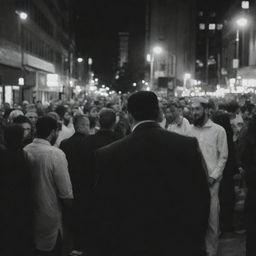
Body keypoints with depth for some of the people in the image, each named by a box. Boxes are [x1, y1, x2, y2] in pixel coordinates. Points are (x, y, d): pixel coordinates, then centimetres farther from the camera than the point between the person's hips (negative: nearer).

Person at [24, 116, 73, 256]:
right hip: (50, 217, -5)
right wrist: (69, 205, -1)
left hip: (28, 216, 5)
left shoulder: (24, 151, -6)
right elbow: (65, 191, -20)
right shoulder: (56, 153, -21)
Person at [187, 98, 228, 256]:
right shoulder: (191, 131, 8)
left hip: (210, 180, -3)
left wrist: (213, 176, -10)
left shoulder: (218, 130, -3)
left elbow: (223, 157, -3)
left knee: (211, 216, 1)